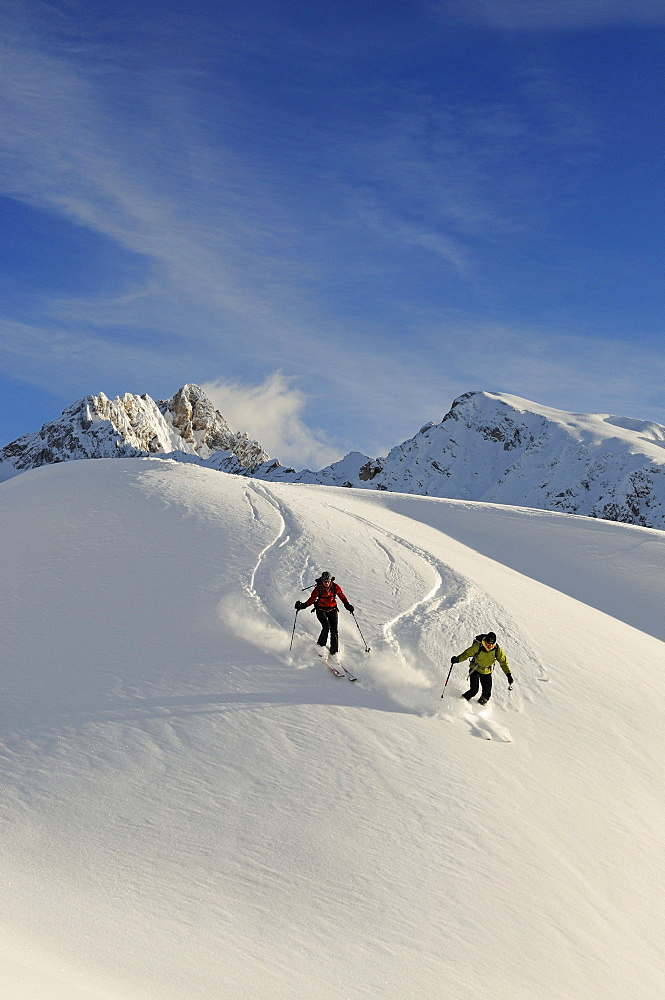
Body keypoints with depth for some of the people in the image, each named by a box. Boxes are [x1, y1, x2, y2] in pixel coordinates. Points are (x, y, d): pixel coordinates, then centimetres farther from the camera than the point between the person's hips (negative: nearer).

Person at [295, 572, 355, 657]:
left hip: (332, 610, 2)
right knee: (326, 626, -23)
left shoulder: (335, 587, -13)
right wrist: (302, 606, -21)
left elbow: (342, 596, 1)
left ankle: (334, 652, 3)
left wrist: (347, 605, -11)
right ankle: (320, 646, -7)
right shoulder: (318, 588, -16)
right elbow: (311, 599, -8)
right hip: (321, 610, -2)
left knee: (334, 630, -7)